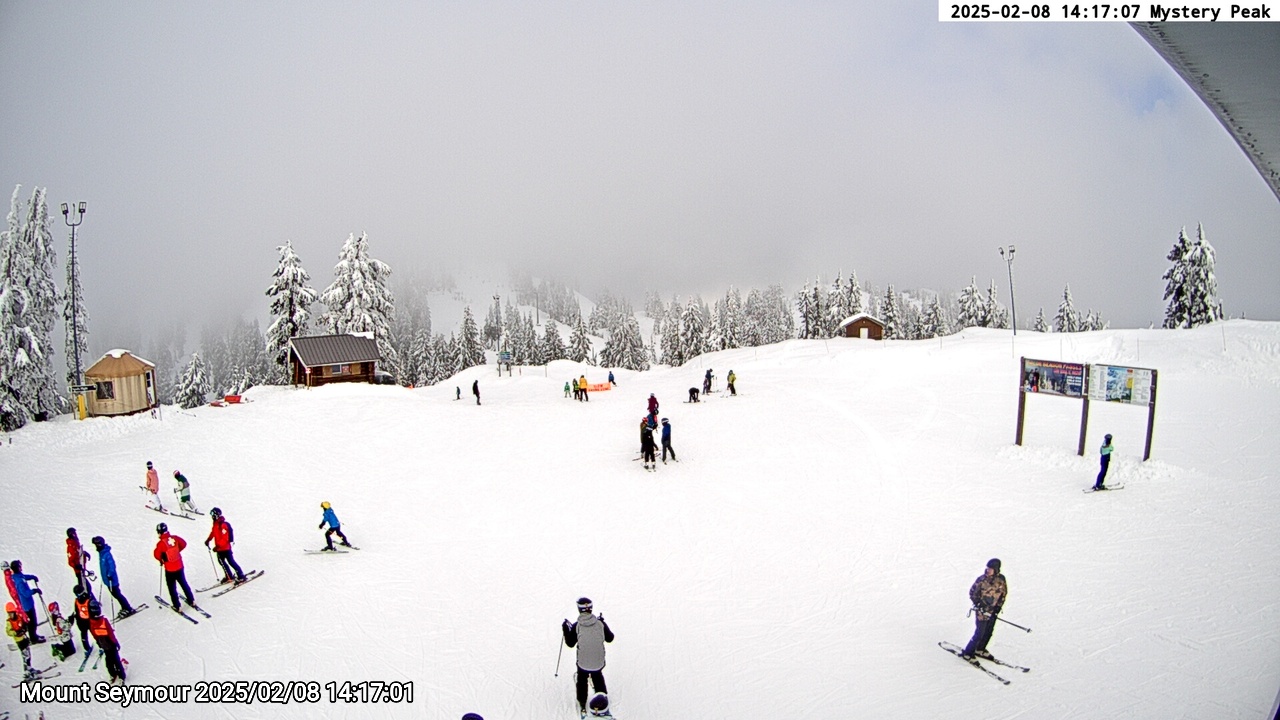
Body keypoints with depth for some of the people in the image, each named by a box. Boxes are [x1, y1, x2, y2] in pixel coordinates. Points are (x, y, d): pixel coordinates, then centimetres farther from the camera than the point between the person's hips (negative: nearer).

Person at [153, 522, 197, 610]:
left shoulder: (161, 543, -20)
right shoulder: (175, 538, -6)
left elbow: (157, 554, -17)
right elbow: (184, 544, 7)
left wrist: (161, 559, 2)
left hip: (169, 569, -5)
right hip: (179, 566, 5)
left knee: (172, 588, 10)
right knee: (184, 584, 21)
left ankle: (177, 607, 14)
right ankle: (191, 601, 29)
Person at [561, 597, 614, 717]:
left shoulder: (576, 626, -20)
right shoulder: (600, 623, -16)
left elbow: (570, 644, -8)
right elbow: (610, 638, -2)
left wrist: (565, 630, 3)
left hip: (583, 662, -1)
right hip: (599, 661, 1)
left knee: (582, 681, 25)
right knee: (598, 679, 28)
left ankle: (582, 704, 38)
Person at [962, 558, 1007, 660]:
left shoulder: (1001, 579, -6)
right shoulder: (982, 579, -15)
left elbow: (1004, 593, 8)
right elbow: (972, 593, -6)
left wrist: (998, 606, -1)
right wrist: (978, 604, -16)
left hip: (993, 611, 5)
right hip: (982, 610, -5)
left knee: (989, 632, 14)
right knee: (980, 633, -5)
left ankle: (980, 649, 35)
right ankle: (968, 652, 9)